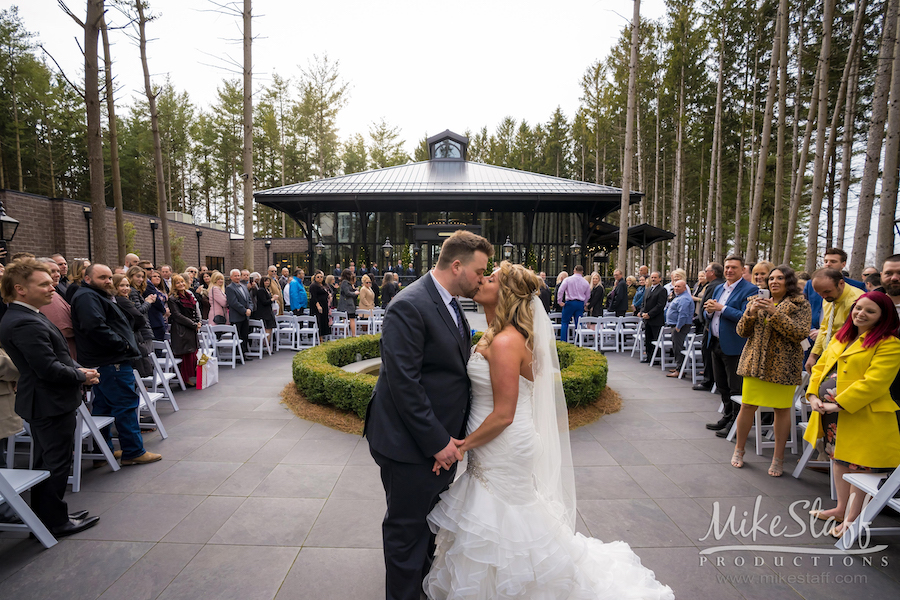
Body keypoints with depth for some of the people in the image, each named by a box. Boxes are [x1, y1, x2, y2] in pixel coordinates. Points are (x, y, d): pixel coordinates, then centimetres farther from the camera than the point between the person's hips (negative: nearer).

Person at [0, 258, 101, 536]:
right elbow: (50, 369, -27)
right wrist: (82, 376, -12)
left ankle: (43, 516, 35)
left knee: (45, 463, 21)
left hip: (42, 403, 11)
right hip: (51, 404, -11)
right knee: (57, 463, 4)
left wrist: (78, 369, 3)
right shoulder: (26, 324, -25)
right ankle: (55, 522, 18)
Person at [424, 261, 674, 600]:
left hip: (504, 453, -9)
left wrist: (461, 446, -17)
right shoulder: (496, 335, 5)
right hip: (497, 453, 9)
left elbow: (503, 415, -25)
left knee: (502, 530, 11)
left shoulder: (505, 343, -25)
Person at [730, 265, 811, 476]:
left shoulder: (800, 305, 1)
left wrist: (775, 313, -21)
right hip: (755, 362, 3)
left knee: (782, 409, 4)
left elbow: (801, 333, -13)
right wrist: (751, 313, -12)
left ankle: (778, 457, 18)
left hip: (783, 365, -2)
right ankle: (739, 449, 20)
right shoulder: (758, 301, 11)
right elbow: (742, 332, 7)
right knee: (747, 406, 4)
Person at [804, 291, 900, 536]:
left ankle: (853, 518, 15)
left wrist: (839, 403, -23)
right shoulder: (841, 337, 13)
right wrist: (813, 395, -2)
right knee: (838, 458, 19)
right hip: (832, 414, 8)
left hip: (862, 416, -8)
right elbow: (821, 367, 13)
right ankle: (842, 508, 34)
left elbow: (873, 382, -19)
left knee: (858, 466, 1)